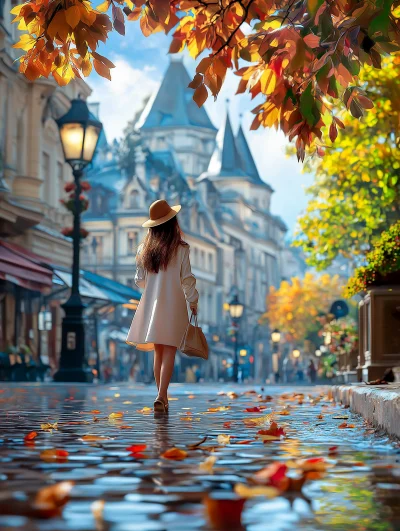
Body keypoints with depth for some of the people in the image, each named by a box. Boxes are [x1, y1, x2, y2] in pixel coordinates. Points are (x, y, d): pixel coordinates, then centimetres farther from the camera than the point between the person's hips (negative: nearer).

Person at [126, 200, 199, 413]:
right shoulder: (181, 249, -8)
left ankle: (163, 399, 16)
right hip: (174, 305, -4)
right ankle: (161, 396, -16)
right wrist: (193, 302, 6)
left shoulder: (144, 249, 3)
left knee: (158, 352, 12)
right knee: (169, 351, -4)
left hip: (150, 304, 4)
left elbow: (139, 280, 9)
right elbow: (187, 279, -7)